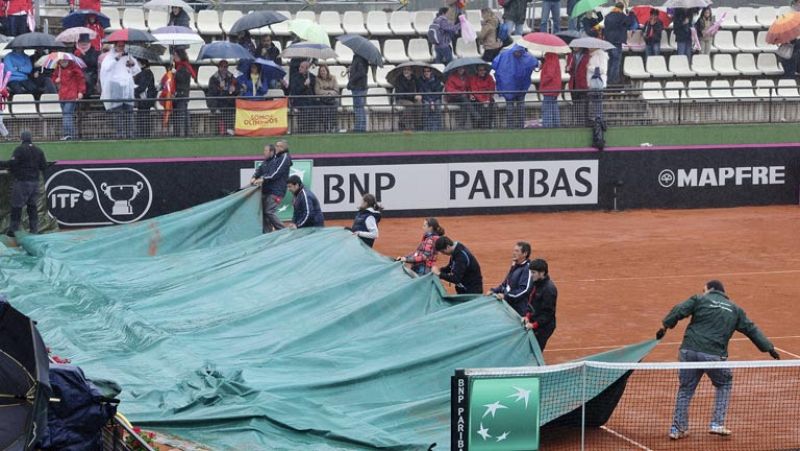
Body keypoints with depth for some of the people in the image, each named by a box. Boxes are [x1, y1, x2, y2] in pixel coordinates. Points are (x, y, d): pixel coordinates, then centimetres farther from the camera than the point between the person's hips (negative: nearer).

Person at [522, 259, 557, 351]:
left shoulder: (549, 289, -18)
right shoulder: (536, 285, 9)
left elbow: (548, 313, -19)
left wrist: (534, 325, -21)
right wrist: (527, 316, 2)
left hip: (543, 327, -9)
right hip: (533, 324, 9)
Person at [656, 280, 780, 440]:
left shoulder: (699, 300, 11)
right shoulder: (734, 309, 19)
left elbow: (678, 311, -2)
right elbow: (751, 329, 23)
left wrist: (665, 326, 2)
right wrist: (769, 348, 29)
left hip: (689, 351, 0)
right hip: (714, 355, 0)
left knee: (685, 389, 15)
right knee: (724, 384, 25)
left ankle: (677, 428, 13)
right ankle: (717, 424, 14)